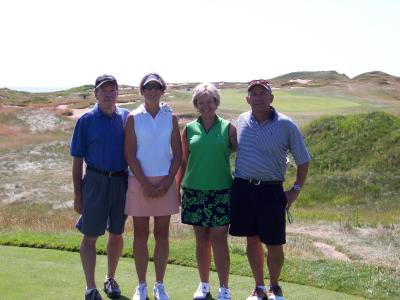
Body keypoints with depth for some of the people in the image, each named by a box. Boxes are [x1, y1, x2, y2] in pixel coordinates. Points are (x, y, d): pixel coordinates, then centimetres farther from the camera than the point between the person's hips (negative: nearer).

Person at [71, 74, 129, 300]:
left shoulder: (127, 118, 3)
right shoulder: (87, 120, -3)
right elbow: (78, 160, -1)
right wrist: (77, 194, -4)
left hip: (122, 182, 2)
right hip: (95, 181, -2)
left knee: (117, 234, 13)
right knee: (90, 236, 1)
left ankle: (111, 279, 30)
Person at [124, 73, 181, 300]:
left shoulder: (171, 118, 4)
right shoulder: (134, 118, 0)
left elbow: (177, 154, 2)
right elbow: (130, 155, -5)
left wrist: (167, 183, -9)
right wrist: (145, 183, -12)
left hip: (165, 182, 1)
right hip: (139, 182, -1)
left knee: (162, 234, 6)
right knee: (141, 234, 4)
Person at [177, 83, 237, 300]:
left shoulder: (228, 128, 0)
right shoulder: (189, 129, 5)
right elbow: (183, 161, 11)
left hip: (221, 191, -2)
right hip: (194, 191, 2)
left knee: (219, 240, -3)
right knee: (201, 240, 9)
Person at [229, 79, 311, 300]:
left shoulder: (285, 125, -5)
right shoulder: (241, 121, 4)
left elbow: (303, 160, 2)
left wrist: (296, 190, -2)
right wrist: (237, 181, 13)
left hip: (271, 191, -3)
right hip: (242, 188, 3)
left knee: (274, 244, 2)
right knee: (252, 240, 11)